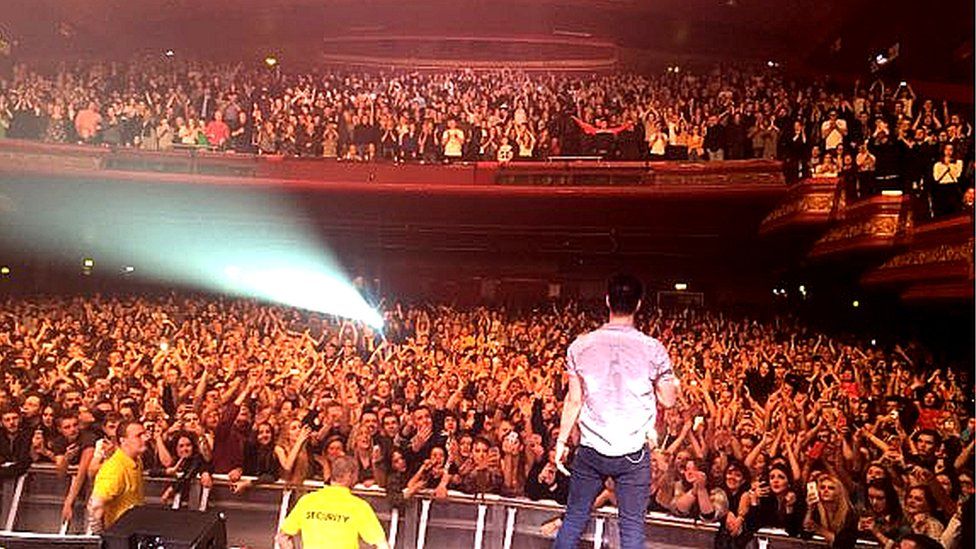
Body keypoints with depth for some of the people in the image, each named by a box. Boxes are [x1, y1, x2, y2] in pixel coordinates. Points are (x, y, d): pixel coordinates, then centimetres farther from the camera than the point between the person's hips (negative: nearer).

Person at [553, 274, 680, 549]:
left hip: (591, 449, 1)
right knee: (632, 525, 11)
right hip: (633, 453, -1)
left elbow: (574, 400, -1)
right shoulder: (653, 349, -10)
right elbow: (668, 400, 0)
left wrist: (562, 441, 9)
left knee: (574, 517, 15)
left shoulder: (581, 346, -6)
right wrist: (674, 383, 21)